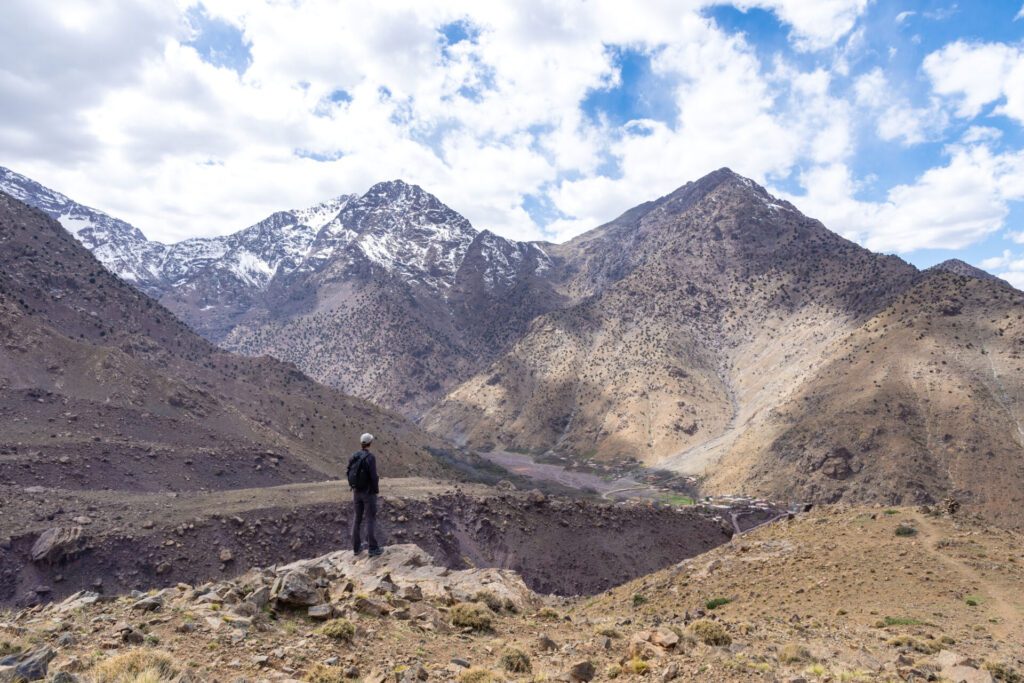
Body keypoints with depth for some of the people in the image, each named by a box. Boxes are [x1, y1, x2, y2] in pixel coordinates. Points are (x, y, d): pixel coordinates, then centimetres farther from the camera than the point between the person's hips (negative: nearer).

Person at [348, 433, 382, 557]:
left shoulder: (353, 457, 2)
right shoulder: (370, 457, -20)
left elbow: (350, 475, 8)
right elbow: (373, 477, -21)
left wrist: (353, 488, 18)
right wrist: (376, 492, -8)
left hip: (357, 491, 6)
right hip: (368, 492, -6)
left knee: (358, 518, 16)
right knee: (371, 519, 1)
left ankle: (356, 547, 22)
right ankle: (373, 549, 4)